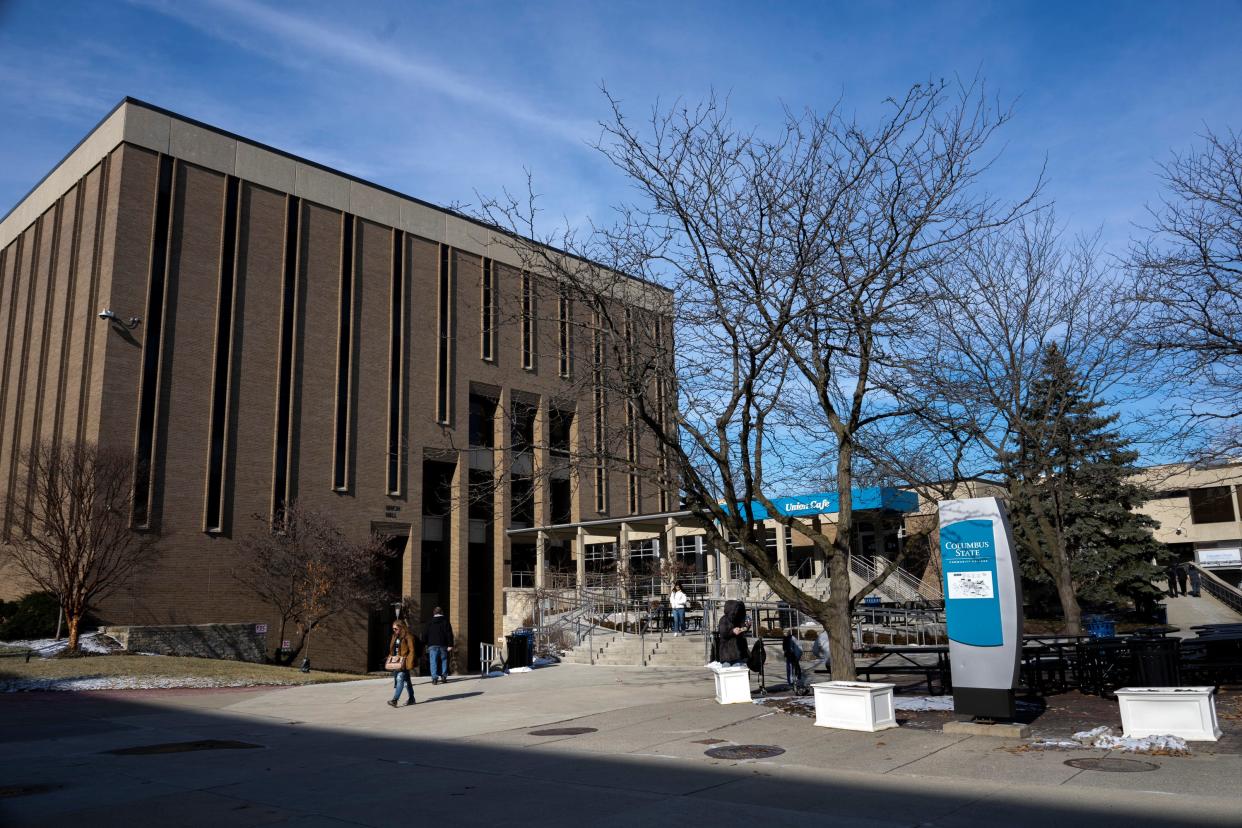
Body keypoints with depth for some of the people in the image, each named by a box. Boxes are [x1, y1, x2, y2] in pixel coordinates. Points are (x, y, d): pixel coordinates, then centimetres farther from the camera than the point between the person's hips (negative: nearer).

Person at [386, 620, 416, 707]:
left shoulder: (408, 637, -9)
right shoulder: (394, 637, 15)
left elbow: (411, 651, -11)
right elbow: (391, 650, 24)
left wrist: (408, 662, -15)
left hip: (404, 663, -8)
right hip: (396, 662, 8)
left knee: (400, 679, -17)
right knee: (406, 680, 14)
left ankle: (395, 700, -24)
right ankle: (411, 698, 22)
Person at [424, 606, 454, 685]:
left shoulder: (429, 622, 8)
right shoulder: (445, 621, 3)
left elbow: (424, 634, 7)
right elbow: (449, 634, -4)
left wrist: (425, 643, 14)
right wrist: (450, 645, -6)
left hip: (432, 645, 0)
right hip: (443, 645, 0)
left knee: (433, 662, -1)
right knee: (444, 661, 11)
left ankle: (434, 678, -10)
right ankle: (444, 676, 6)